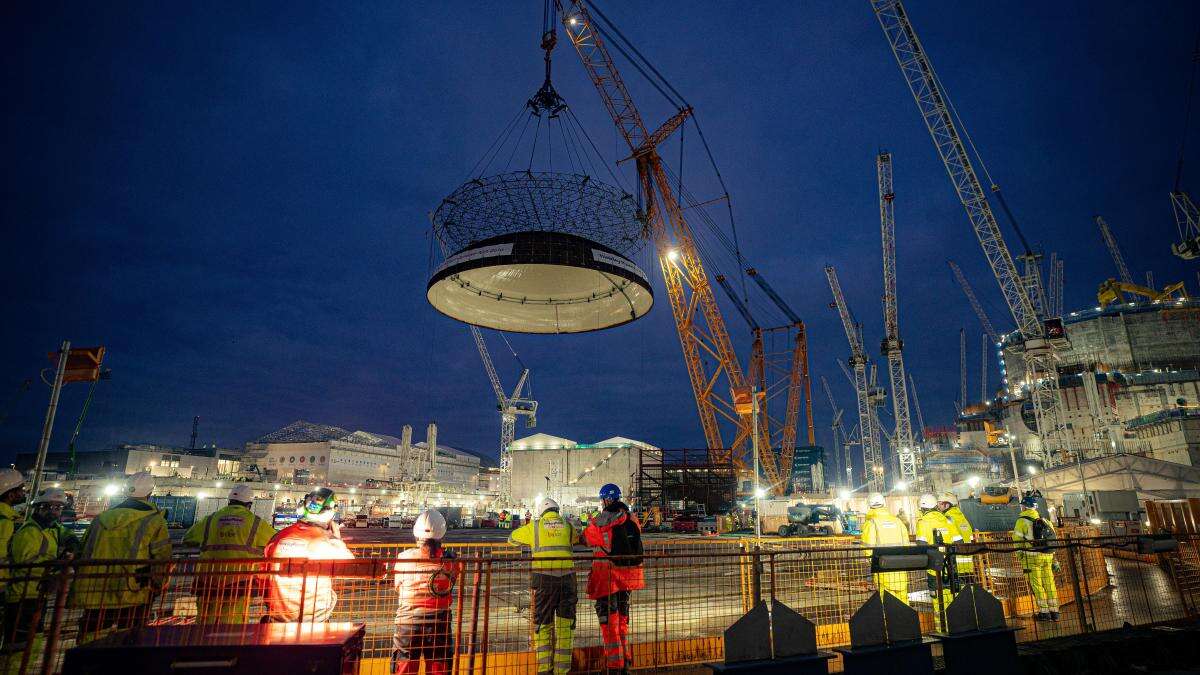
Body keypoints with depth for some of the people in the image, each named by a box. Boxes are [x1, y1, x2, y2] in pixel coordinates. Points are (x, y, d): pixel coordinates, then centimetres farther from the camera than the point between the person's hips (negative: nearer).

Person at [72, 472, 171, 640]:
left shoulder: (101, 519, 12)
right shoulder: (153, 520, -5)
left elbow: (83, 556, 17)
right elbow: (161, 558, -8)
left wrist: (76, 594, 26)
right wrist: (156, 587, 6)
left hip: (95, 597, 5)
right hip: (132, 599, -4)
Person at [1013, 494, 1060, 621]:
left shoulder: (1022, 520, -3)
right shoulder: (1044, 520, 15)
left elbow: (1017, 539, -7)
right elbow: (1053, 539, 15)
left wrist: (1019, 555, 2)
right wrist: (1054, 559, 19)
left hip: (1032, 557, -6)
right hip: (1048, 556, 6)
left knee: (1036, 584, -1)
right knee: (1049, 583, 10)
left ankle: (1044, 612, -2)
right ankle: (1054, 611, 13)